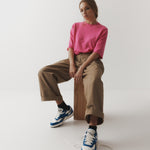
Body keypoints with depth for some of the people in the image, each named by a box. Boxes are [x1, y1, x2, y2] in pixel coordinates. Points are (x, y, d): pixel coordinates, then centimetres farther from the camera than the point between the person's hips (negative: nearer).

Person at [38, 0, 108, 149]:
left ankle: (92, 130, -49)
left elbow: (97, 52, -4)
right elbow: (70, 48, 11)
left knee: (93, 81, -41)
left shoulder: (102, 29, 8)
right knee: (44, 72, -18)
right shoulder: (76, 26, 19)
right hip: (74, 59, 5)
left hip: (91, 61, -4)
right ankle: (64, 109, -9)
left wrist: (82, 68, -18)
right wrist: (71, 65, -9)